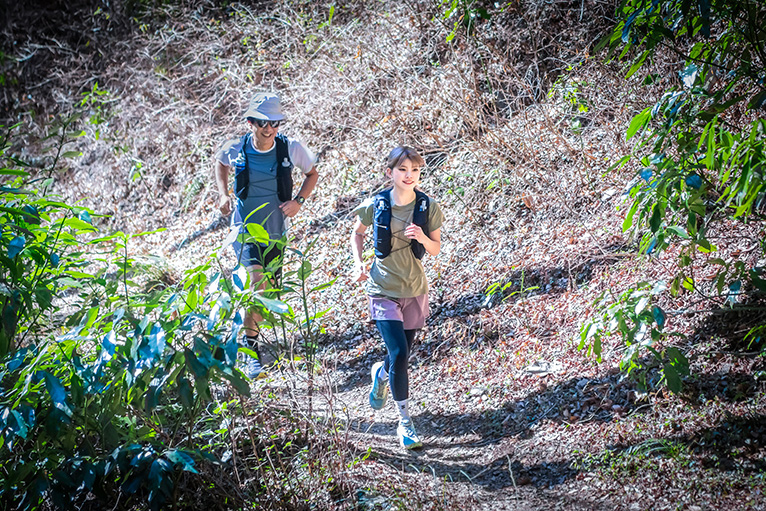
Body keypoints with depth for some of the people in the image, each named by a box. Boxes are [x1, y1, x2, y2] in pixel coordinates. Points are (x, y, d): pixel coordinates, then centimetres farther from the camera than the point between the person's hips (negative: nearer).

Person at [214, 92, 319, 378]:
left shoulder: (290, 149, -12)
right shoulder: (235, 149, -12)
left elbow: (312, 174, 6)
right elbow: (220, 163, 13)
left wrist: (298, 201, -10)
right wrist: (223, 194, -1)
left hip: (276, 230, 3)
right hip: (245, 226, -2)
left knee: (269, 287, 15)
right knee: (257, 280, -24)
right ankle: (251, 348, -15)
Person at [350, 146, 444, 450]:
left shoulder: (428, 207, -6)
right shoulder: (376, 206, -10)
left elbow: (436, 250, 2)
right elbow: (357, 233, 9)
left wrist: (423, 238, -20)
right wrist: (358, 264, -6)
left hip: (415, 291, 3)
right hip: (384, 290, -3)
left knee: (401, 356, 13)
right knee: (399, 354, -15)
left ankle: (380, 373, 51)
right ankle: (404, 422, -3)